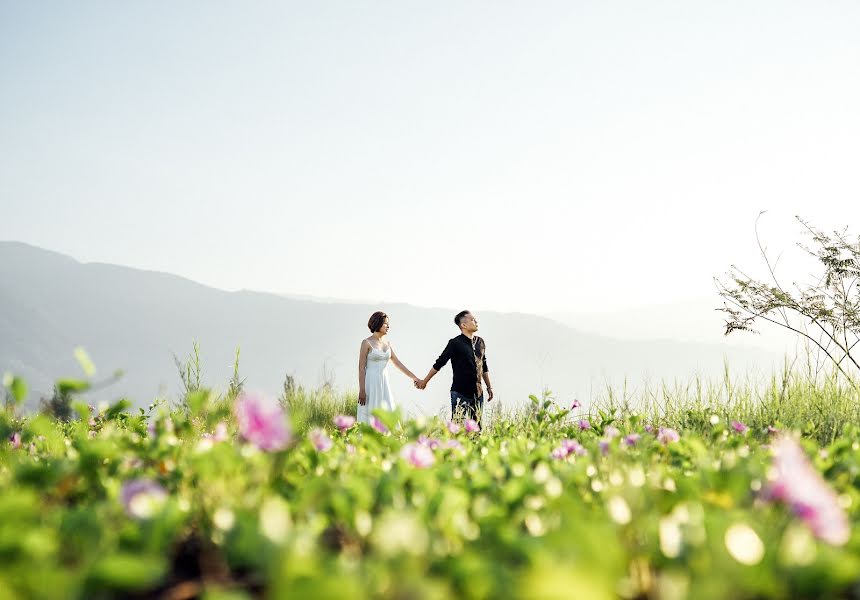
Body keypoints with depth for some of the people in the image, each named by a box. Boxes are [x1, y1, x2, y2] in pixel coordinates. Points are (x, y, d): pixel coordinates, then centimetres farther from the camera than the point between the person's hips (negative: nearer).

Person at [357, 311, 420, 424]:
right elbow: (361, 367, -9)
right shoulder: (366, 343, -7)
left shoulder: (387, 343, 11)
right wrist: (361, 390, -15)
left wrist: (414, 377, 10)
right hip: (371, 383, -6)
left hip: (384, 384, 6)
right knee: (370, 417, -5)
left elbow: (397, 363, 14)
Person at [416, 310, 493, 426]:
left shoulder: (480, 342, 11)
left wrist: (489, 387, 21)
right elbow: (439, 363, -2)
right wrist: (424, 381, 2)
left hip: (477, 393, 6)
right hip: (460, 393, -6)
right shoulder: (455, 343, -8)